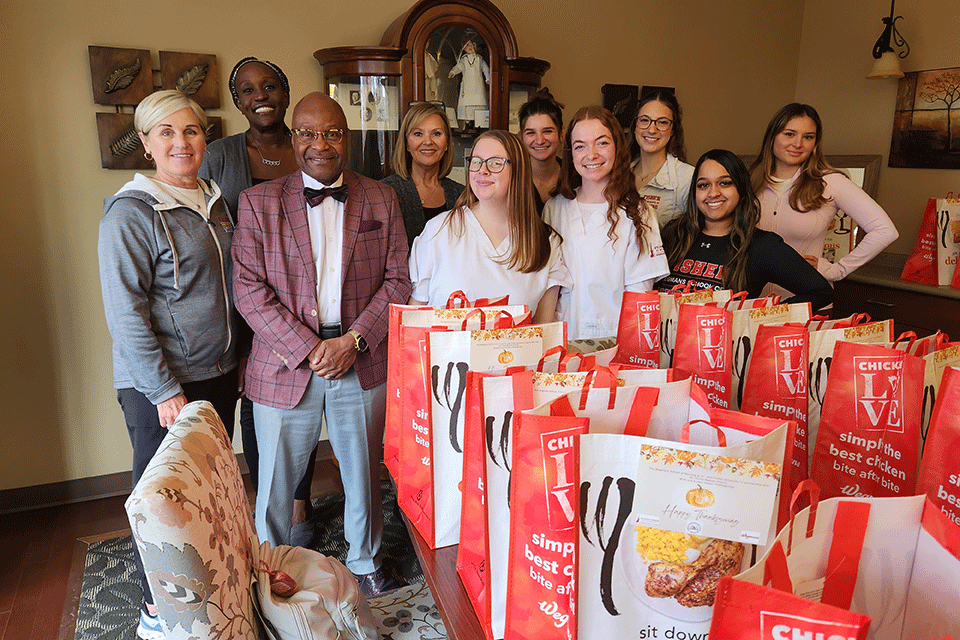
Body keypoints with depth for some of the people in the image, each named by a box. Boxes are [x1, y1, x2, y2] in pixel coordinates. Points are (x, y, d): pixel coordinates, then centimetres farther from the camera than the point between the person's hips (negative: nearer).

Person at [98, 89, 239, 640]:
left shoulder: (216, 202, 9)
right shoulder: (131, 212, -13)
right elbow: (125, 312, -17)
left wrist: (238, 359, 13)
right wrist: (165, 391, -18)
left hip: (219, 373, 7)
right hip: (158, 385, -6)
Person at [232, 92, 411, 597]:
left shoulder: (381, 200, 5)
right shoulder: (258, 202, 0)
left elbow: (397, 281, 1)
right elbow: (249, 289, -6)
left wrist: (355, 340, -11)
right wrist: (308, 349, -14)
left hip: (362, 362, 2)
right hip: (286, 366, -1)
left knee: (364, 471, 16)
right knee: (277, 478, 12)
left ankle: (366, 559, 40)